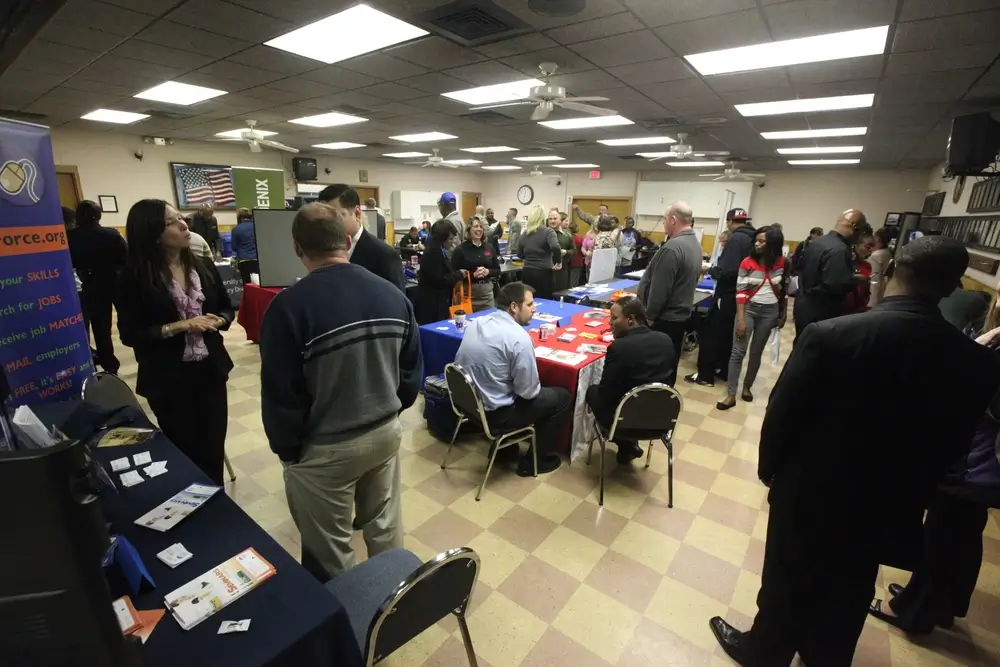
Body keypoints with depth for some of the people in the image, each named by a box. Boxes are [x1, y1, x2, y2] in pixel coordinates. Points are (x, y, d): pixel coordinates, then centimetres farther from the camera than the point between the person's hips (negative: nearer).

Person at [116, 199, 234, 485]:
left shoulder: (203, 266, 2)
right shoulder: (134, 277, -9)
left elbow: (227, 308, 12)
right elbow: (130, 334, -9)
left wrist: (218, 321, -10)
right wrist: (178, 327, -20)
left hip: (210, 369, 3)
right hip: (168, 378, -3)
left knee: (213, 448, 11)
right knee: (183, 450, 12)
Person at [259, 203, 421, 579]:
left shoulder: (288, 307, -20)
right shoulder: (393, 294, -5)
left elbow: (281, 395, -15)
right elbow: (413, 369, 3)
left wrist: (287, 448, 2)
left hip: (325, 448, -5)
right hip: (386, 432, 6)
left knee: (331, 550, 16)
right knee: (385, 525, 26)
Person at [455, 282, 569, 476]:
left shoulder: (475, 323, -1)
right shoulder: (519, 338, -23)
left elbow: (461, 363, 10)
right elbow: (528, 392, -17)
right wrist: (532, 390, 6)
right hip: (495, 415, -8)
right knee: (562, 396, 8)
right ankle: (533, 461, 18)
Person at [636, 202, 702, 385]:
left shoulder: (672, 247, -21)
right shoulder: (695, 243, 11)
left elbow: (660, 288, -23)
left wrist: (649, 316, -13)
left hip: (664, 318, -10)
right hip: (680, 314, 10)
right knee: (669, 363, 17)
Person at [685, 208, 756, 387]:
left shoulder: (736, 239, -18)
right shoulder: (752, 238, 9)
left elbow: (726, 271, -28)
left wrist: (711, 270, -10)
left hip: (727, 296, -9)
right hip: (740, 295, 9)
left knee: (710, 334, -1)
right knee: (728, 335, 17)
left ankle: (705, 375, 3)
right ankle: (724, 371, 27)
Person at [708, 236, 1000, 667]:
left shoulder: (830, 335, -26)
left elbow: (781, 414, -19)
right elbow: (951, 446, 1)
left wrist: (769, 468, 0)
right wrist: (907, 492, 18)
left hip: (810, 494, -3)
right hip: (888, 509, 4)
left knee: (787, 584, 21)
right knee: (846, 597, 26)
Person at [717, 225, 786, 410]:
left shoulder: (782, 263, -2)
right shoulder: (747, 263, -7)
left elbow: (784, 290, 7)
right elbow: (740, 291, -9)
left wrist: (783, 315, 10)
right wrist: (741, 319, -14)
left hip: (770, 311, 2)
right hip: (749, 308, -2)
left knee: (756, 352, 12)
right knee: (738, 351, -5)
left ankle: (747, 386, 30)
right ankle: (731, 395, -1)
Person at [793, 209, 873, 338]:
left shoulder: (816, 242, 9)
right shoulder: (839, 250, -19)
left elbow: (799, 267, 18)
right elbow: (837, 284, -27)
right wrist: (857, 280, -8)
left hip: (803, 308, 9)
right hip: (821, 313, -9)